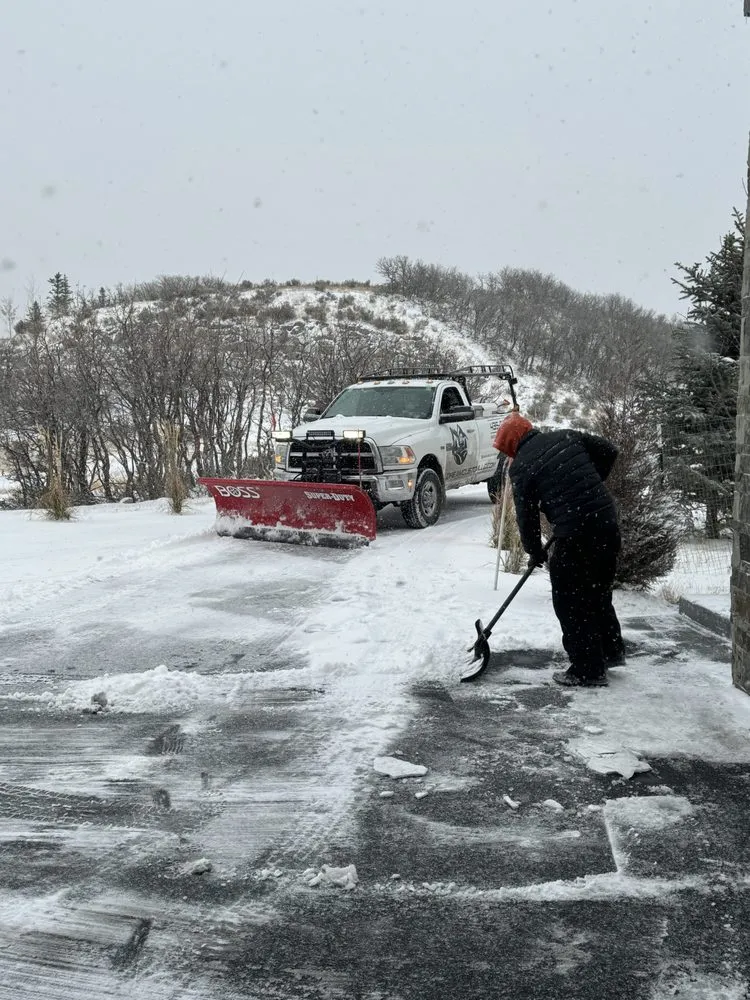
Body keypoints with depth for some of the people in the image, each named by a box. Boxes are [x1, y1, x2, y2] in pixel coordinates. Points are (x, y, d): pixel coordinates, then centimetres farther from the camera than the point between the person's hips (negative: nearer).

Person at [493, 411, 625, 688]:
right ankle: (611, 651, 34)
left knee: (571, 602, 7)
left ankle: (588, 670, 12)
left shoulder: (520, 468, -4)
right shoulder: (567, 437, 9)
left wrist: (535, 552, 16)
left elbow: (526, 516, 1)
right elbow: (609, 451, 14)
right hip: (607, 523, 7)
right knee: (599, 591, 23)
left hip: (574, 536, -7)